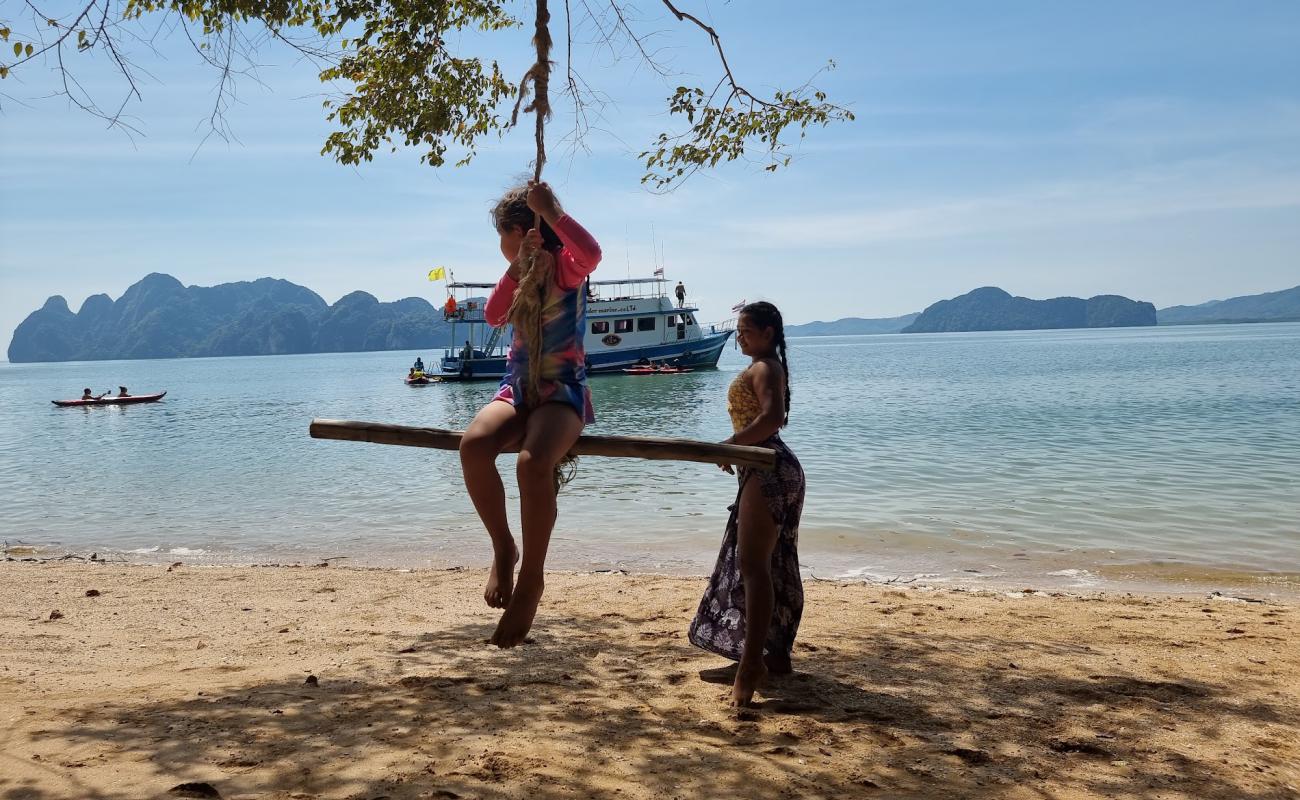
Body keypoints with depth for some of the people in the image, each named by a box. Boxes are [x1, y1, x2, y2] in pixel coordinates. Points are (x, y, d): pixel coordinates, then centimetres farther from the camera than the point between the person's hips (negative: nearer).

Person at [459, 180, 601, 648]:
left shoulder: (564, 265, -3)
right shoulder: (518, 275, 17)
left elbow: (591, 253, -28)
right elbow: (493, 315, -1)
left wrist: (550, 211, -19)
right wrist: (518, 266, -10)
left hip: (563, 391, -5)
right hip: (518, 389, 6)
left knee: (533, 463, -37)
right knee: (473, 445, -29)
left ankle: (531, 579, -22)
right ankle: (503, 547, -10)